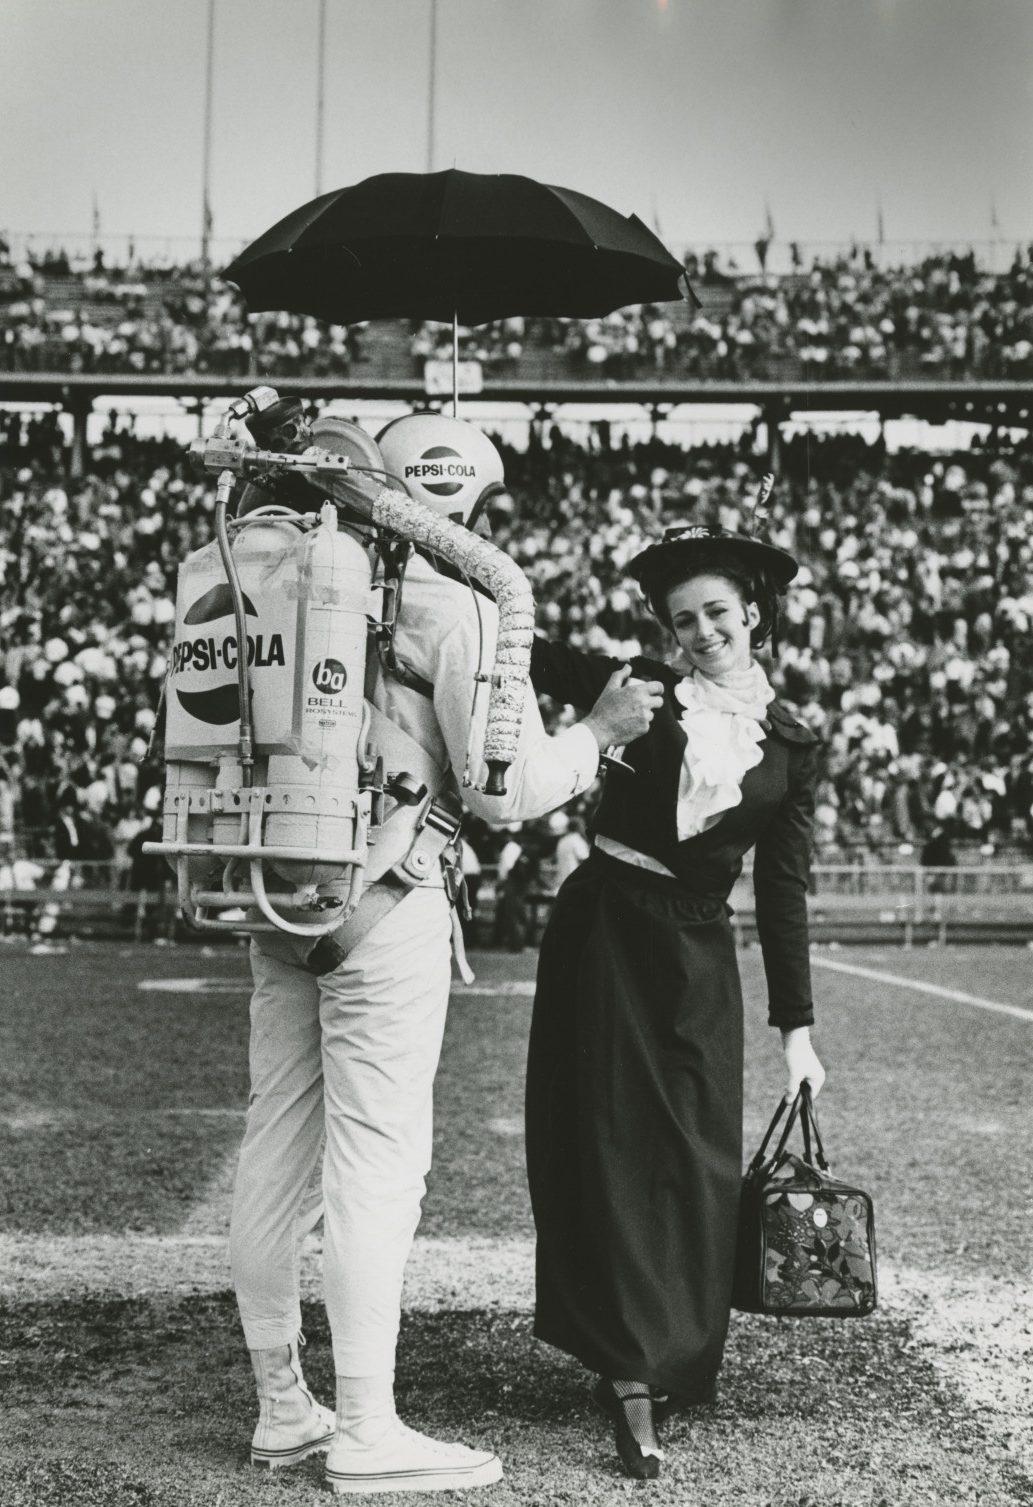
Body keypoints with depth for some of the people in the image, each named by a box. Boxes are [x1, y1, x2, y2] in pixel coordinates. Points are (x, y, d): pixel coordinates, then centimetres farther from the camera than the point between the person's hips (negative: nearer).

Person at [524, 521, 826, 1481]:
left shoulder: (788, 745, 5)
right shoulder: (641, 691, 1)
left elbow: (782, 889, 6)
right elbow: (531, 660, -7)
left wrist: (796, 1026, 4)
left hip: (698, 953, 2)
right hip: (602, 932, -2)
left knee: (697, 1161, 2)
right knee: (610, 1149, -2)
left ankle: (667, 1362, 17)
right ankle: (631, 1376, 2)